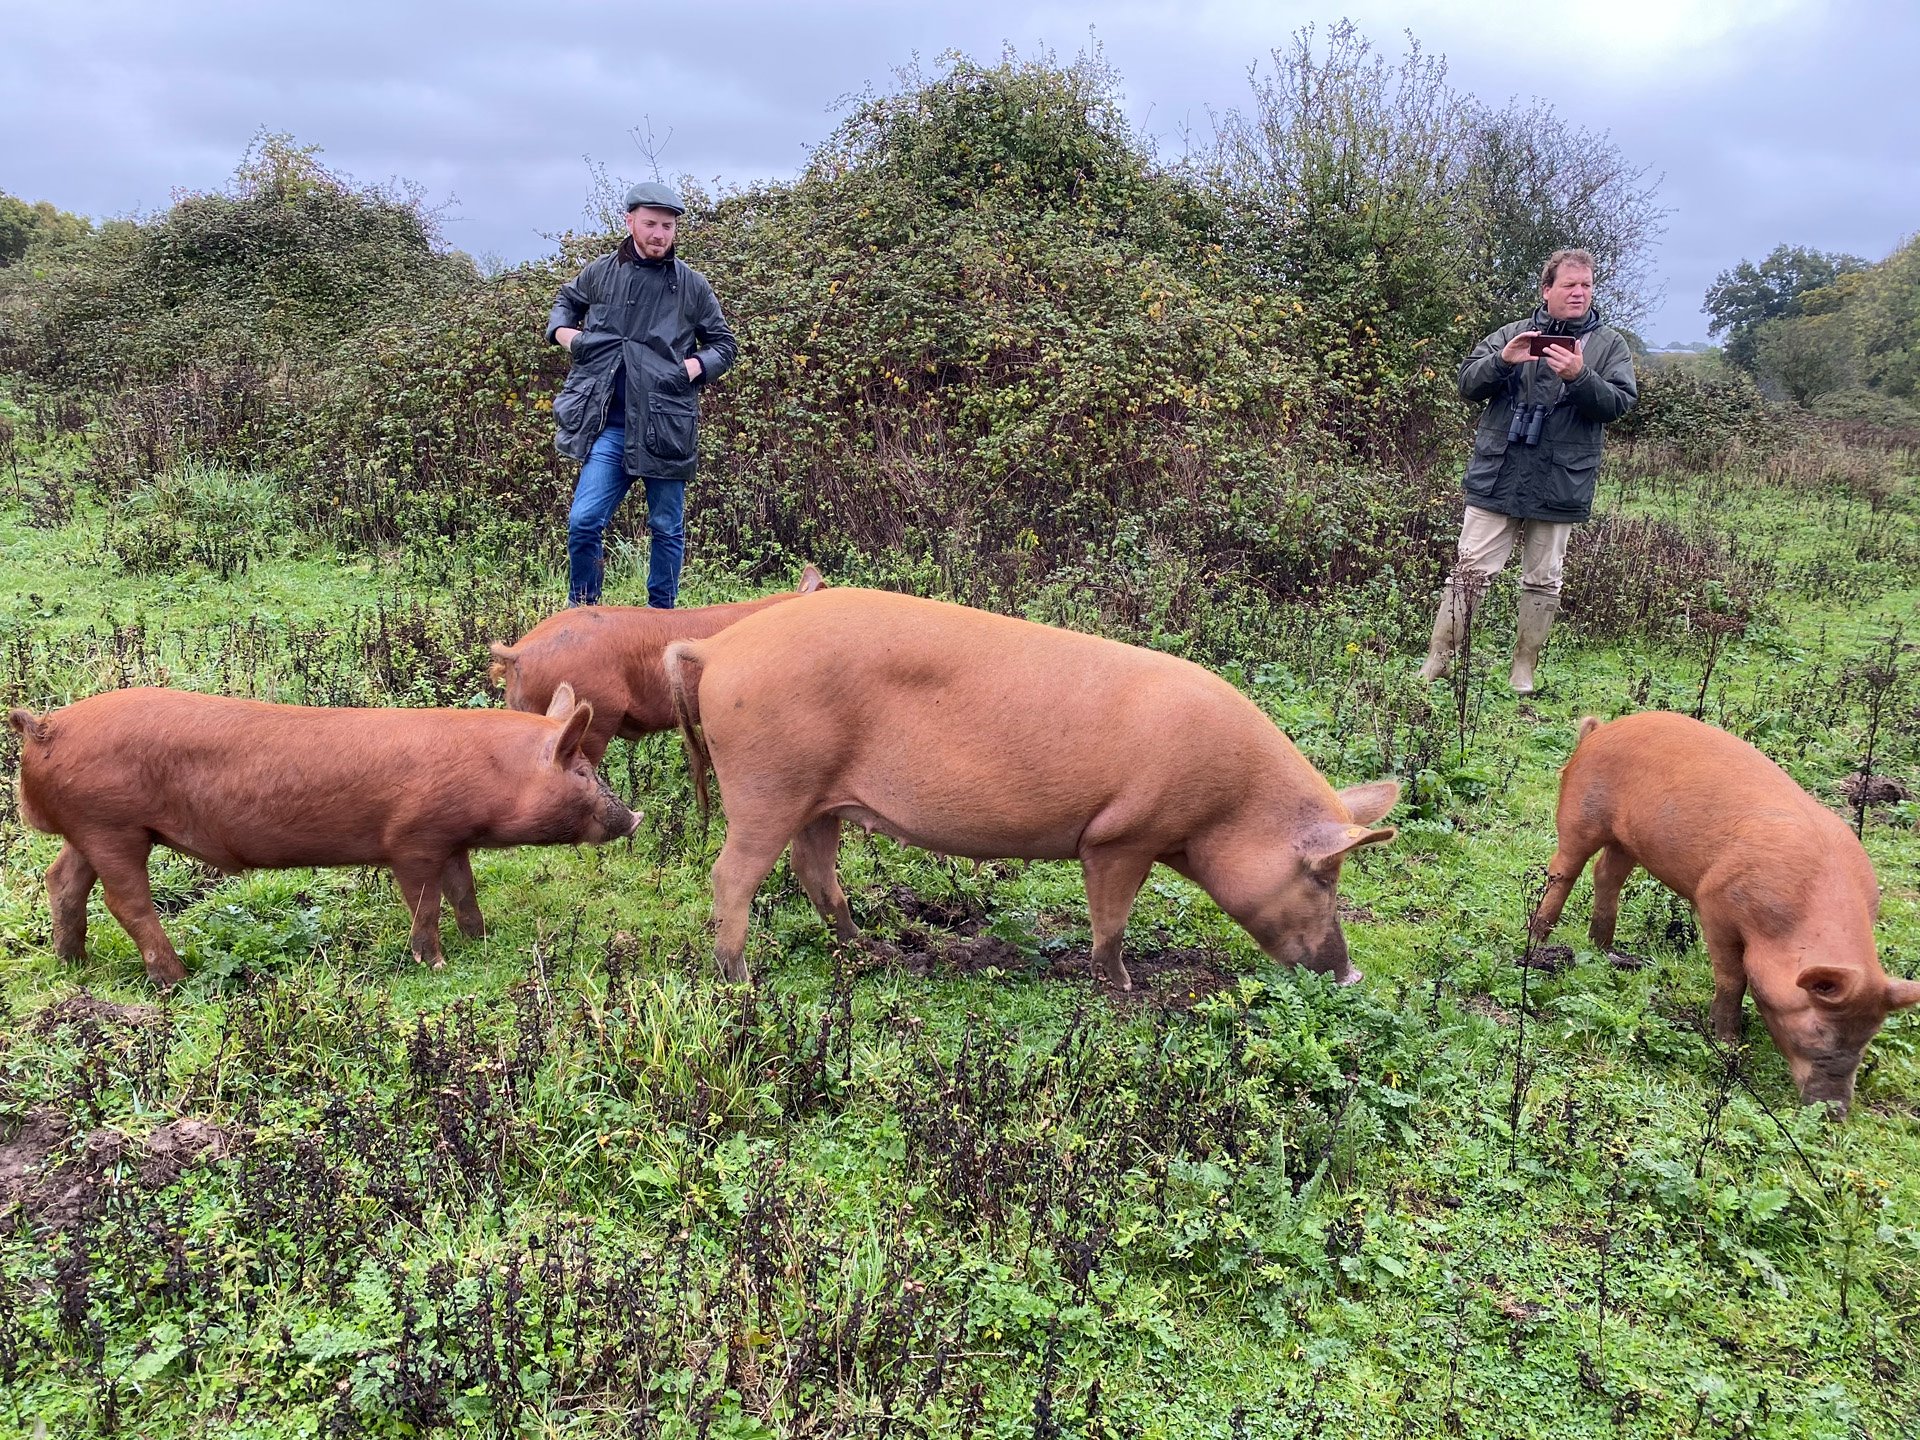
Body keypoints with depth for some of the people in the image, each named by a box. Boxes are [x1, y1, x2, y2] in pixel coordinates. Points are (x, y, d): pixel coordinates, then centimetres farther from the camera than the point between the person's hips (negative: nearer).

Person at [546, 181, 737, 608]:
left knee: (667, 528, 9)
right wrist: (563, 331, 9)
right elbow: (566, 301, 29)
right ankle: (581, 612, 11)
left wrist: (697, 365, -7)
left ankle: (661, 614, 25)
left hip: (667, 427, 0)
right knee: (583, 522, -7)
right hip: (608, 425, 1)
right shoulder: (600, 273, 7)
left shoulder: (692, 286, 3)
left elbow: (724, 344, 12)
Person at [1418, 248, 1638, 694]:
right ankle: (1435, 664, 4)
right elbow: (1468, 383, 3)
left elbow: (1620, 402, -6)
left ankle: (1523, 674, 19)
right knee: (1470, 572, -1)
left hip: (1558, 485, 1)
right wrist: (1502, 361, -16)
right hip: (1496, 477, 0)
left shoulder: (1610, 346, 7)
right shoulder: (1512, 334, 9)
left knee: (1543, 581, 8)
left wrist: (1579, 377, -22)